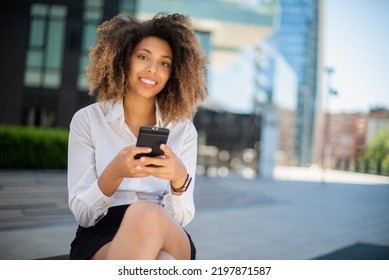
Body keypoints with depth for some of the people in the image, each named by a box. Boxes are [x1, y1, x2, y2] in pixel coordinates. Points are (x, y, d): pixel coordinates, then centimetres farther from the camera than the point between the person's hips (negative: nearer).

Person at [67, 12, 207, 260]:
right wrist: (113, 174, -23)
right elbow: (82, 213, -2)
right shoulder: (87, 119, 4)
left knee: (146, 214, -37)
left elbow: (181, 218, 1)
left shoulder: (184, 130, 8)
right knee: (162, 270, -38)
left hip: (168, 240, 2)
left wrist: (179, 179, -22)